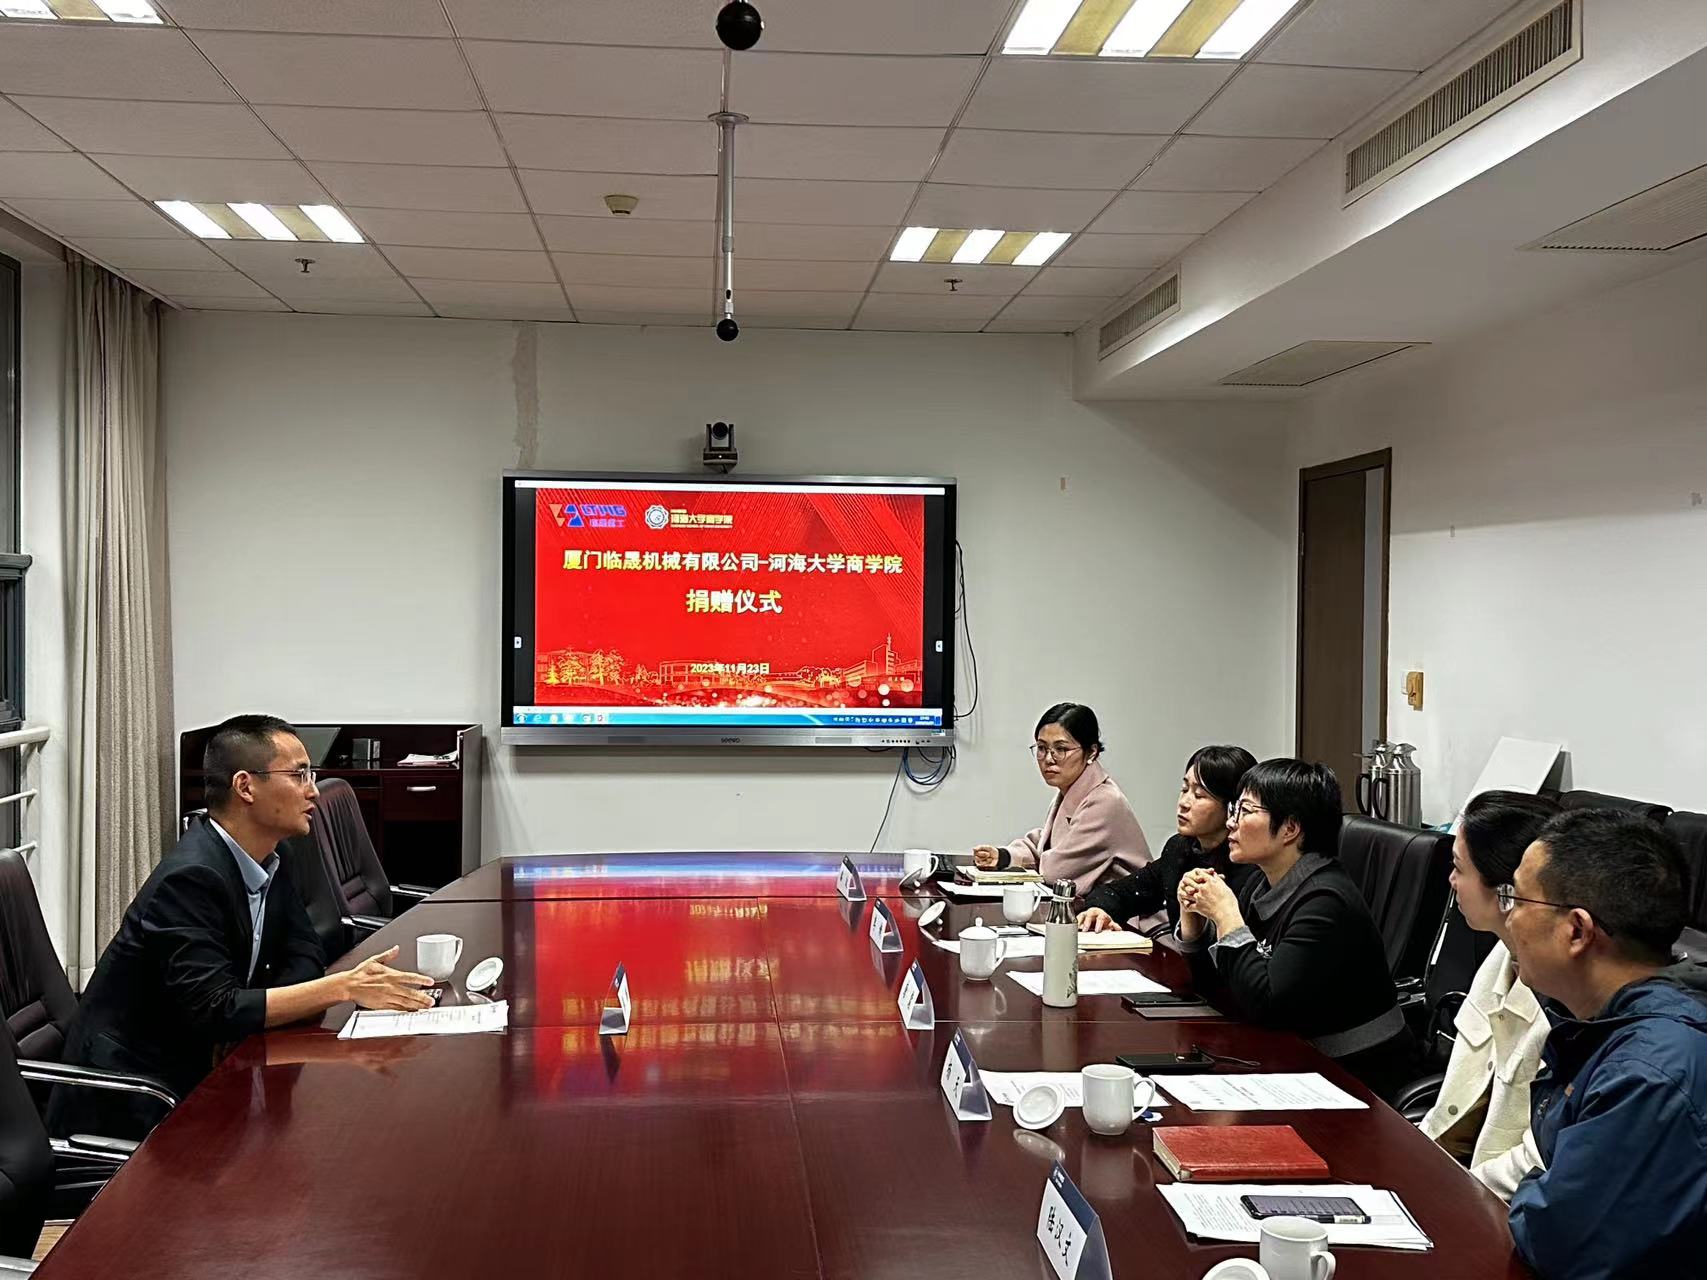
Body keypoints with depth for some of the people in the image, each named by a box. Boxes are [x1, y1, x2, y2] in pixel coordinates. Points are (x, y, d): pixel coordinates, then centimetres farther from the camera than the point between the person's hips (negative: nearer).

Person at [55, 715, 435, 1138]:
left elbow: (304, 956, 7)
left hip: (192, 1072, 8)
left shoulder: (266, 860, 2)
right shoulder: (191, 878, -23)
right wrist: (344, 988, -30)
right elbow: (215, 1011, -28)